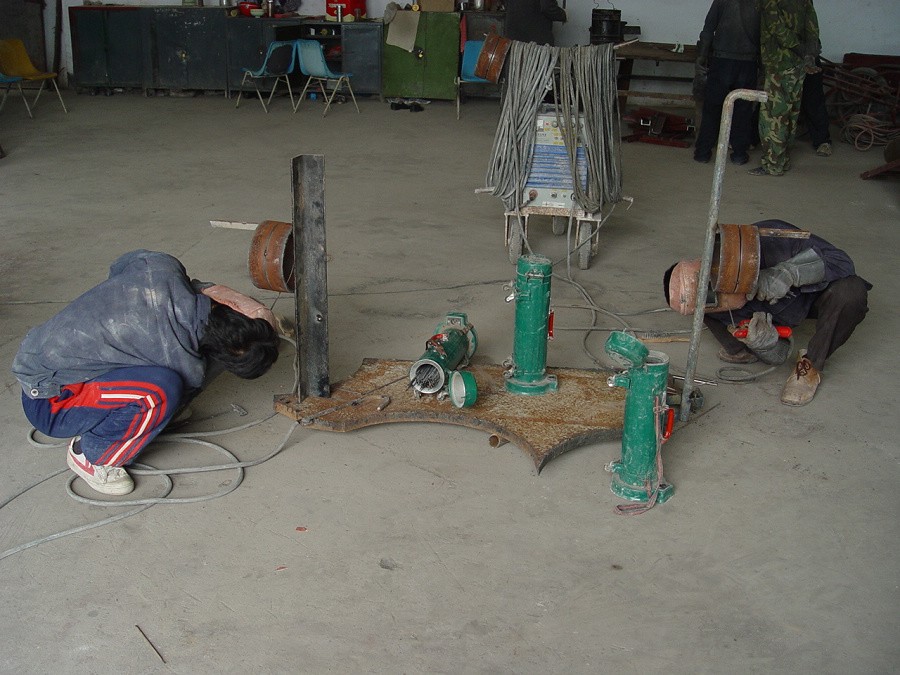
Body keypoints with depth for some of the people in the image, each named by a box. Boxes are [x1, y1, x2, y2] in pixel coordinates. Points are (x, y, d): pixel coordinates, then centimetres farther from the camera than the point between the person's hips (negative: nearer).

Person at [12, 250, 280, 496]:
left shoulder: (161, 265, -14)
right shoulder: (182, 360, -28)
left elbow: (120, 266, 12)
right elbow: (190, 384, -1)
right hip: (47, 403, -8)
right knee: (161, 390, -31)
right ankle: (90, 456, -5)